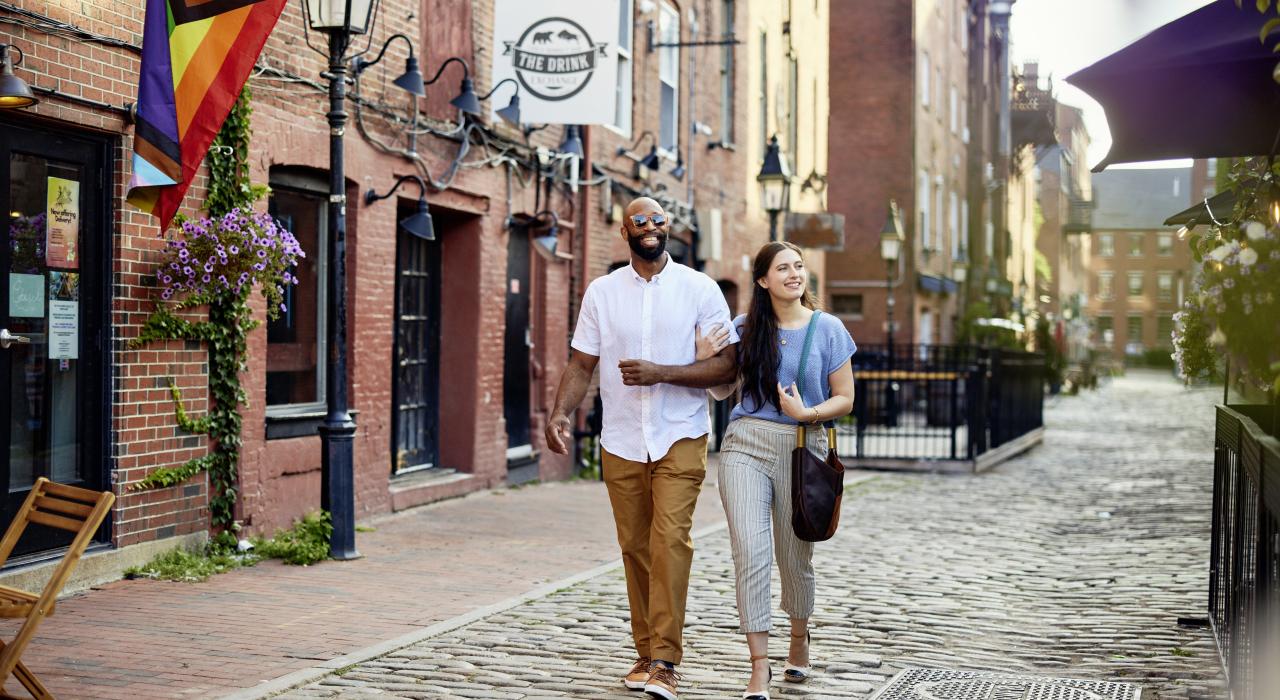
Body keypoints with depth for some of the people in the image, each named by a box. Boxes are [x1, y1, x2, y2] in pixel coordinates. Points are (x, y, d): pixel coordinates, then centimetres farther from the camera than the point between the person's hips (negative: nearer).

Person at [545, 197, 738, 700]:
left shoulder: (699, 289, -1)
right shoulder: (601, 292, 7)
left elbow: (727, 364, -6)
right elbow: (581, 364, 8)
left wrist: (661, 373, -16)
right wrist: (560, 412, -10)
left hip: (680, 438, -3)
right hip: (621, 441, 3)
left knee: (670, 538, -15)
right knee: (635, 547, 7)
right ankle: (646, 653, 18)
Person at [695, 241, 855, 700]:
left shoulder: (828, 329, 1)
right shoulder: (745, 328, 5)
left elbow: (845, 400, 2)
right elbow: (722, 390, 16)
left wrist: (808, 413, -16)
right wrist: (705, 359, -3)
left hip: (801, 448, 0)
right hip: (746, 446, 0)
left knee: (794, 557, 11)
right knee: (750, 553, -12)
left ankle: (799, 640, 39)